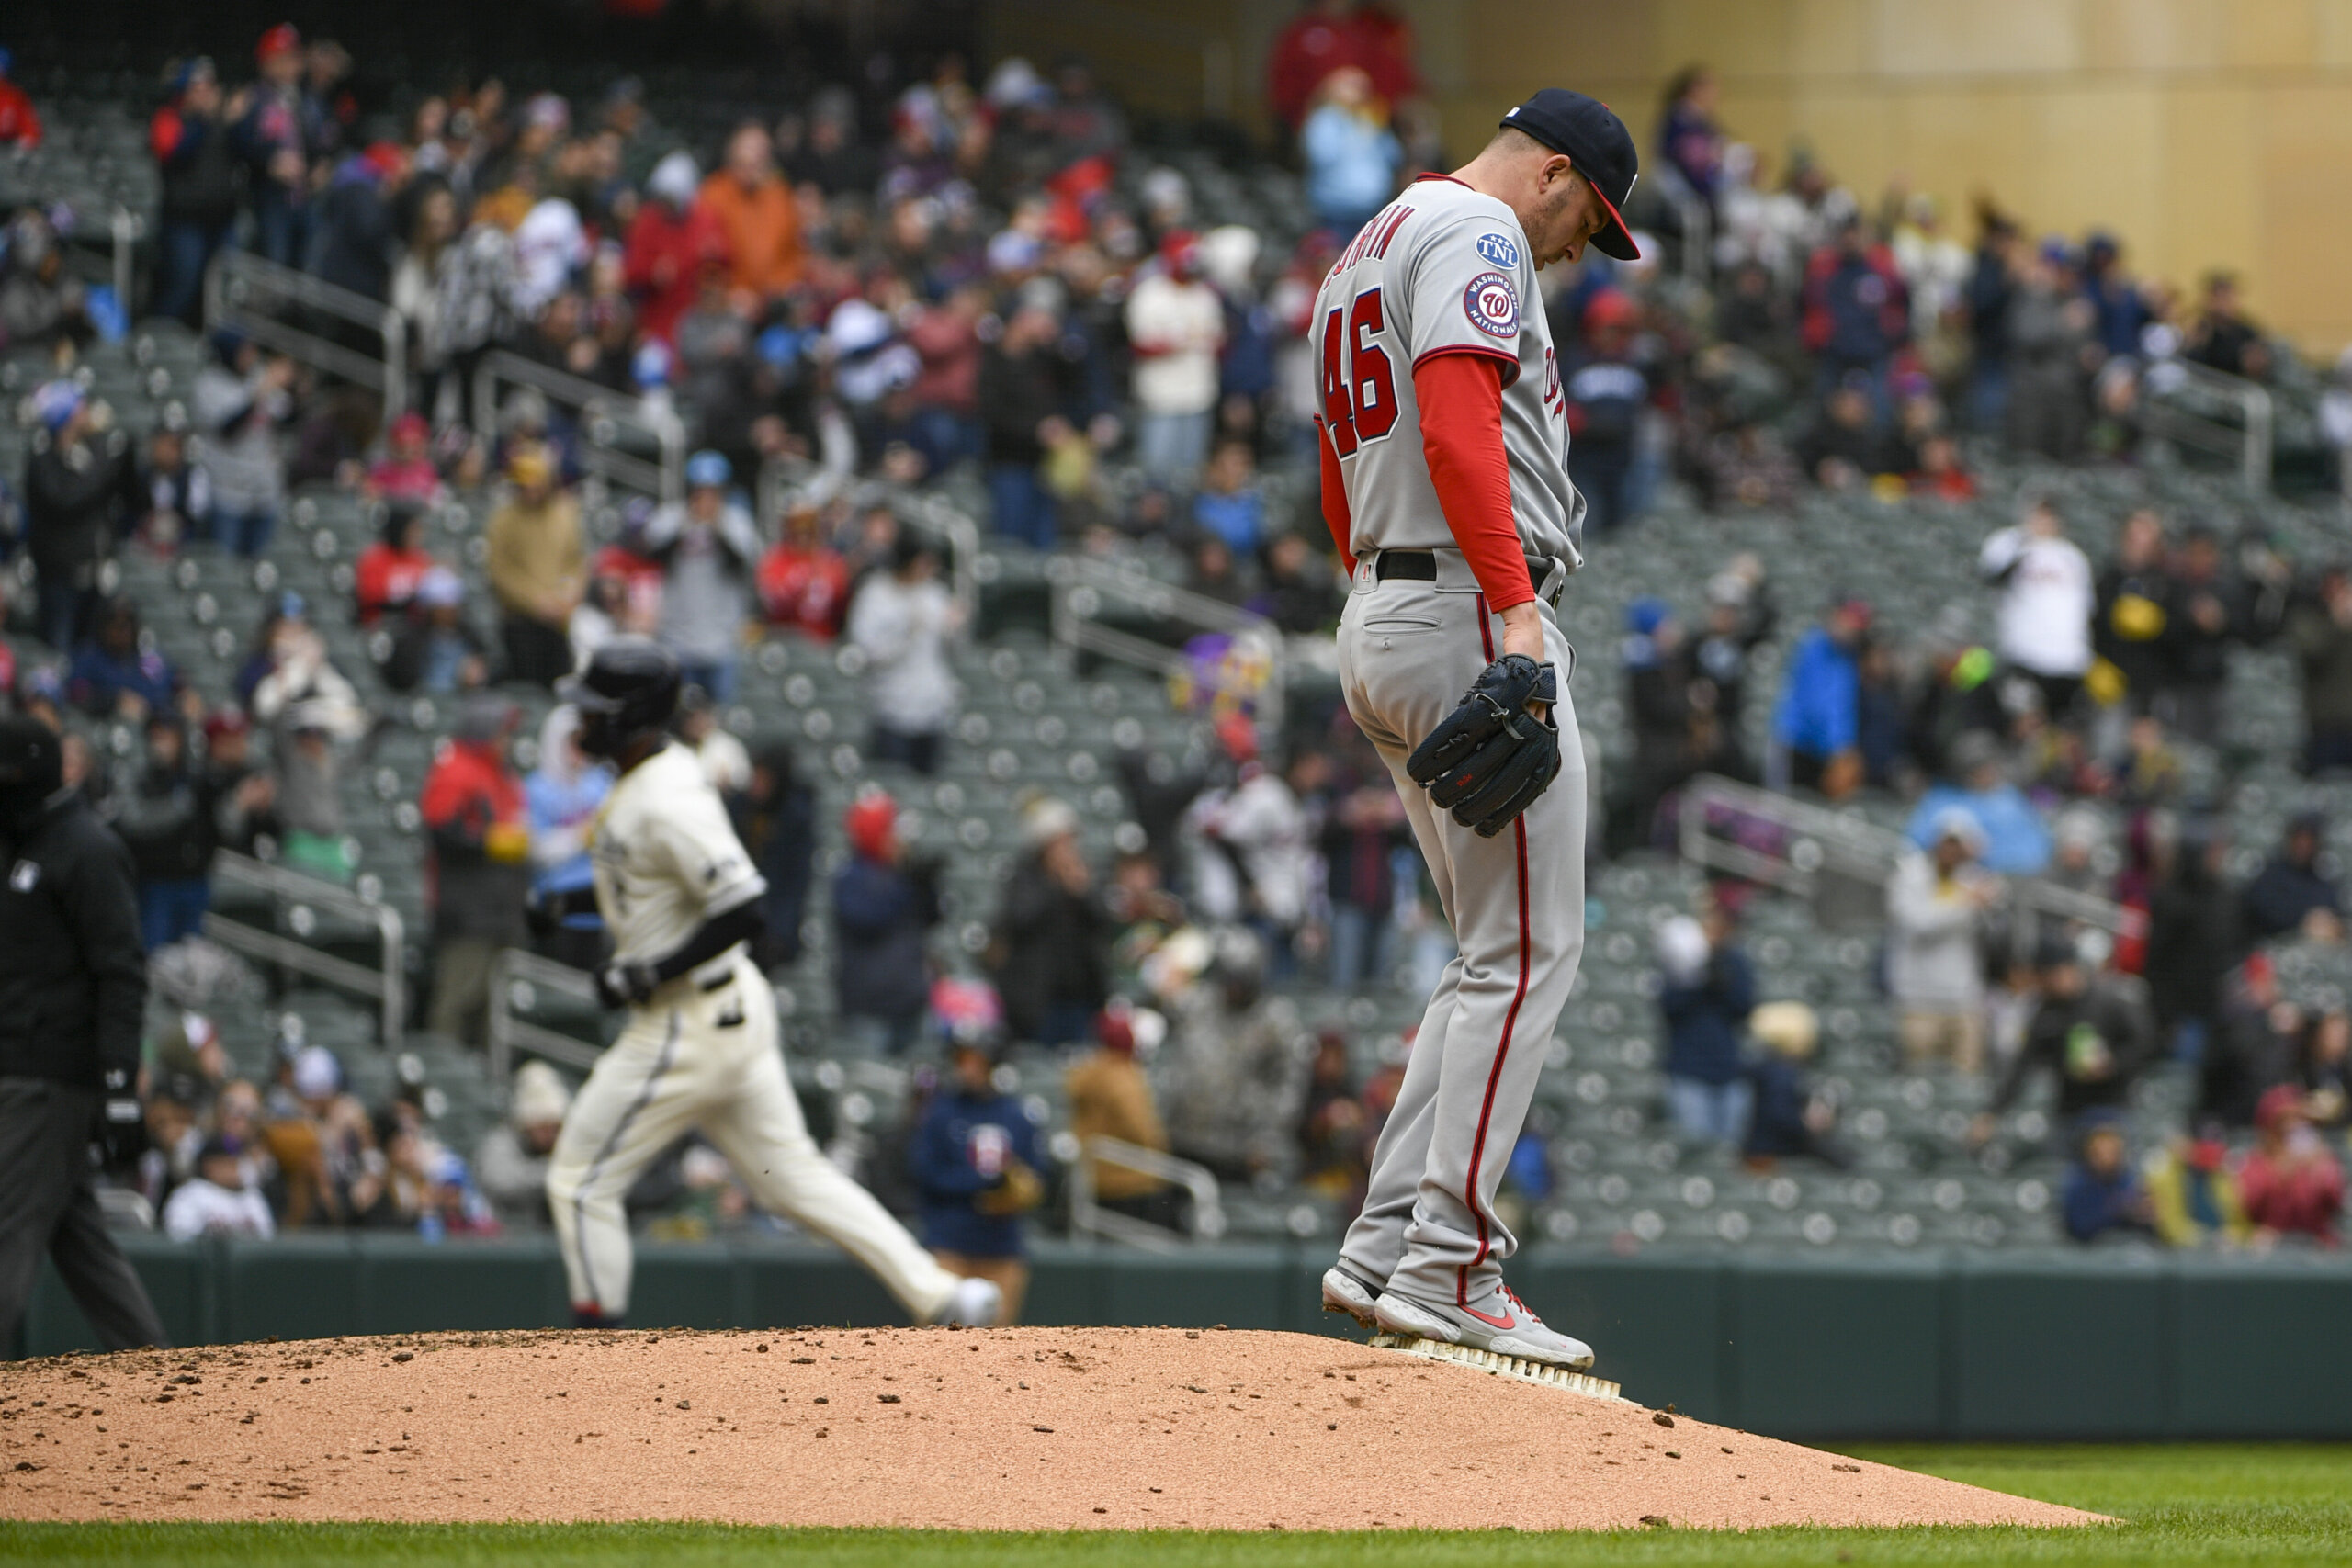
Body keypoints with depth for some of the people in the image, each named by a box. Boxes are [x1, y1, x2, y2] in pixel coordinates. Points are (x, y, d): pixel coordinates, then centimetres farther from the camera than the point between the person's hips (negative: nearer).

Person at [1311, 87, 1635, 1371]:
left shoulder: (1360, 255, 26)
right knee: (1526, 949, -9)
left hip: (1378, 627, 10)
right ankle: (1448, 1268, -14)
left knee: (1499, 954, 12)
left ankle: (1385, 1245, 5)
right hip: (1470, 613, -10)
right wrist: (1513, 607, -28)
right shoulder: (1475, 233, -7)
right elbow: (1457, 421, -22)